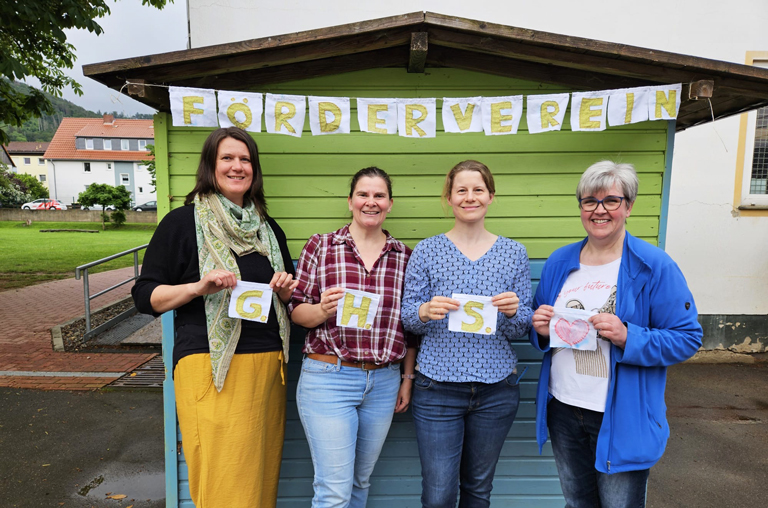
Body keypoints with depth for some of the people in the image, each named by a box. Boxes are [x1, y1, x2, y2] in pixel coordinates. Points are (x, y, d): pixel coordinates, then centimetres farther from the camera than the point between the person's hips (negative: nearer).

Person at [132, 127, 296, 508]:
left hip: (267, 365, 5)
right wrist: (198, 286, -16)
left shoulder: (268, 228, 15)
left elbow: (288, 296, 23)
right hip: (210, 368, -4)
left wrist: (286, 289, 0)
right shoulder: (183, 222, 1)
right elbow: (145, 297, -1)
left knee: (261, 476, 10)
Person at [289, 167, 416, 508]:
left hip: (383, 383, 4)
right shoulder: (320, 246, -2)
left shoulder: (403, 255, 6)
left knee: (361, 481, 19)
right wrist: (322, 310, -20)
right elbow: (296, 310, 1)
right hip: (328, 379, -3)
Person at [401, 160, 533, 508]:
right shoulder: (427, 251, -2)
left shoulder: (514, 253, 3)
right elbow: (407, 316, -1)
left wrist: (513, 312, -18)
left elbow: (520, 330, 4)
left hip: (497, 389, 2)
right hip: (437, 387, -2)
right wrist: (426, 311, -22)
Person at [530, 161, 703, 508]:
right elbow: (541, 333, 12)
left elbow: (687, 338, -11)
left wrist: (628, 337, -26)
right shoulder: (559, 262, 2)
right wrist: (541, 330, -11)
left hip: (623, 418, -4)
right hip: (562, 410, 4)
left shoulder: (654, 266, -11)